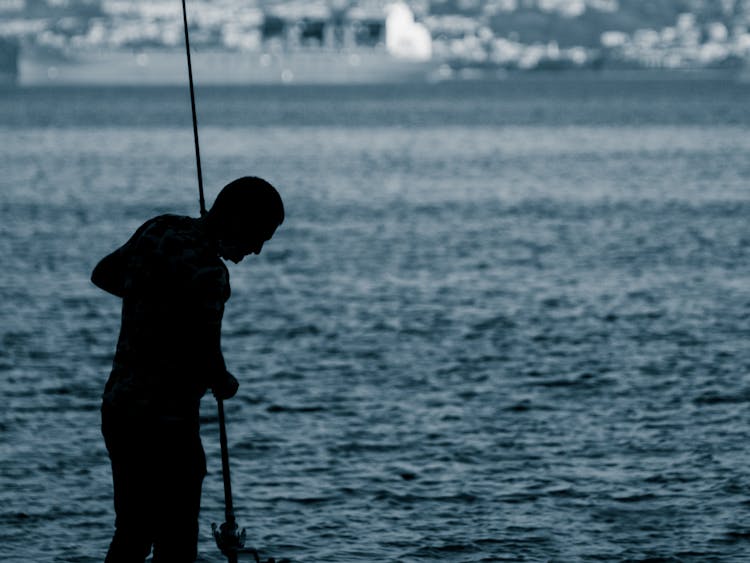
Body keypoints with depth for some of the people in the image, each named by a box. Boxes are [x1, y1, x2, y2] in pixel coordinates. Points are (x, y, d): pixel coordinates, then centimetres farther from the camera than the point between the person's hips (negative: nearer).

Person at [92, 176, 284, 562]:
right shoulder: (207, 272, -22)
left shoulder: (160, 228, 4)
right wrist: (226, 385, -2)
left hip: (118, 406, 9)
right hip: (164, 423, -9)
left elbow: (103, 274, 22)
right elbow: (206, 363, -23)